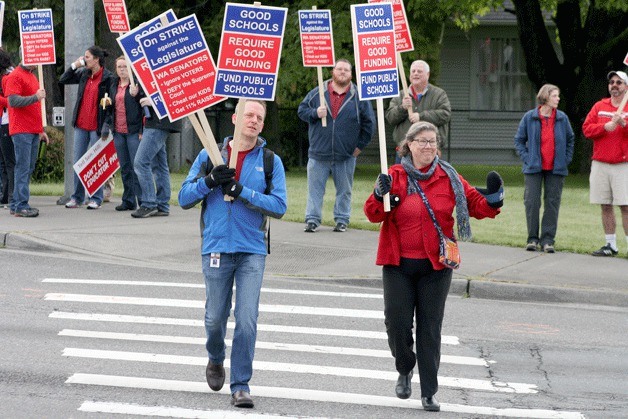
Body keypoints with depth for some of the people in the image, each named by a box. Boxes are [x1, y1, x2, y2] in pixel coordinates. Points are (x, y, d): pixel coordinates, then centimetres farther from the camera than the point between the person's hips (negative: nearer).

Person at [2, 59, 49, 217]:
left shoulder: (32, 77, 21)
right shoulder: (15, 77, -6)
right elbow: (13, 101, -18)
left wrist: (41, 130, 23)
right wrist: (36, 97, -23)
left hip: (34, 131, 8)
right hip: (21, 131, -8)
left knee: (29, 168, 7)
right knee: (23, 167, -11)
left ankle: (16, 204, 11)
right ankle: (21, 206, -12)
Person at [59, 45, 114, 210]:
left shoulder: (108, 78, -8)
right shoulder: (83, 74, 9)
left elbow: (112, 101, -4)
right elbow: (63, 80, 14)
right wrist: (74, 65, 5)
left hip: (97, 126, -6)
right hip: (81, 124, 6)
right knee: (78, 162, 9)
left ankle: (96, 199, 6)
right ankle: (77, 197, 15)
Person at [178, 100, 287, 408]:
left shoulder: (271, 161, 5)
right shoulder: (209, 156, 8)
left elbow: (279, 206, -4)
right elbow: (184, 198, 5)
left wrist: (241, 191, -14)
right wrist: (209, 180, -12)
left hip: (252, 250, -1)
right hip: (216, 248, 1)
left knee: (247, 320, -9)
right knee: (215, 317, 8)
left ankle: (241, 386, -2)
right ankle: (216, 360, 39)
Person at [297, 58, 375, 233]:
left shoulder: (359, 96, 1)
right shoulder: (317, 93, 3)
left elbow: (369, 123, 6)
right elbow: (302, 110, 8)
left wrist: (360, 145, 3)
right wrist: (315, 113, -13)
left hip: (346, 155, 0)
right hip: (318, 153, 0)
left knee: (344, 190, 7)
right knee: (315, 188, 1)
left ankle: (342, 220, 16)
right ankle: (312, 219, 7)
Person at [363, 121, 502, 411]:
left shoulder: (448, 178, 3)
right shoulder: (394, 177, -1)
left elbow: (473, 203, 6)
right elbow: (373, 215, -5)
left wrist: (491, 202, -15)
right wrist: (380, 196, -25)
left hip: (436, 267, 1)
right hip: (398, 264, -1)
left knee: (430, 328, 3)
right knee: (397, 323, -3)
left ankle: (429, 393, 9)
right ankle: (405, 370, 28)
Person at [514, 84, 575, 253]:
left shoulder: (562, 118, 3)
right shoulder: (529, 117, -1)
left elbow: (570, 139, 16)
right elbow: (519, 140, 6)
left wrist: (566, 159, 6)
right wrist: (526, 158, -3)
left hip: (556, 169, 2)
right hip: (534, 168, -2)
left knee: (552, 203, 1)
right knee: (532, 202, -3)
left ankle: (547, 240, 6)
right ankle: (532, 239, 8)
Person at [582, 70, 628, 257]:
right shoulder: (599, 107, 13)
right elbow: (586, 129, 4)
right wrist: (607, 126, -10)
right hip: (600, 164, 4)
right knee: (605, 206, 6)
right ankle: (610, 245, 13)